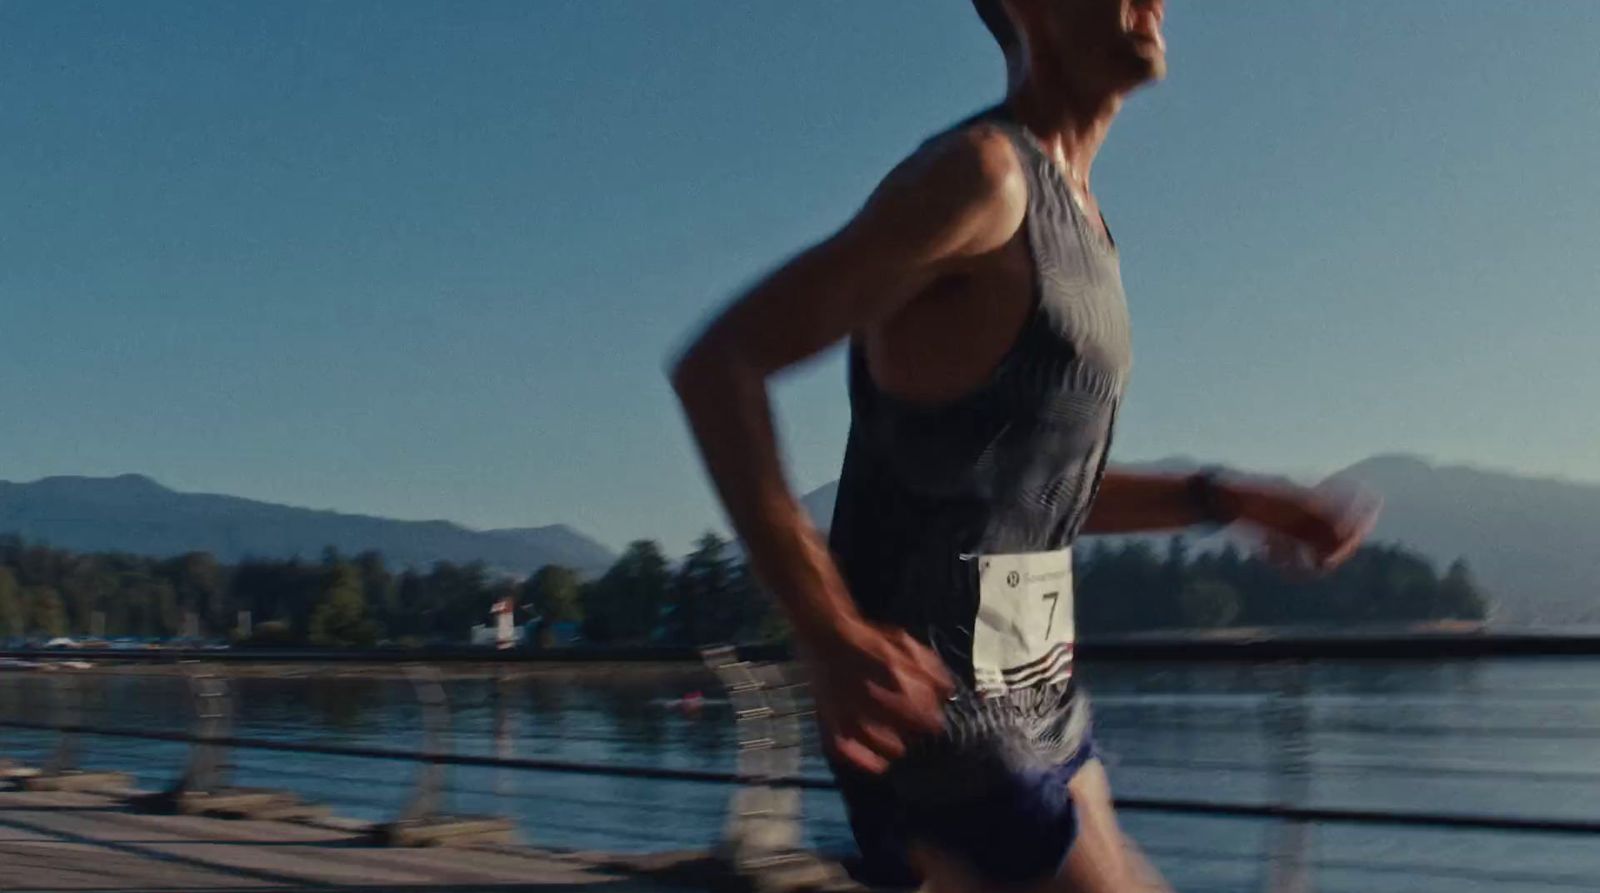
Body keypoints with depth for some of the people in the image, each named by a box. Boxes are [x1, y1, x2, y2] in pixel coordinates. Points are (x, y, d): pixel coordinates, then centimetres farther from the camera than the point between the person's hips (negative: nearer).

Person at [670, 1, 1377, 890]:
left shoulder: (1073, 218, 14)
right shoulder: (980, 174, -15)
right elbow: (717, 366, -21)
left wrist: (1226, 500, 9)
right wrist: (830, 636, -30)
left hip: (1031, 689, 9)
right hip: (921, 698, -9)